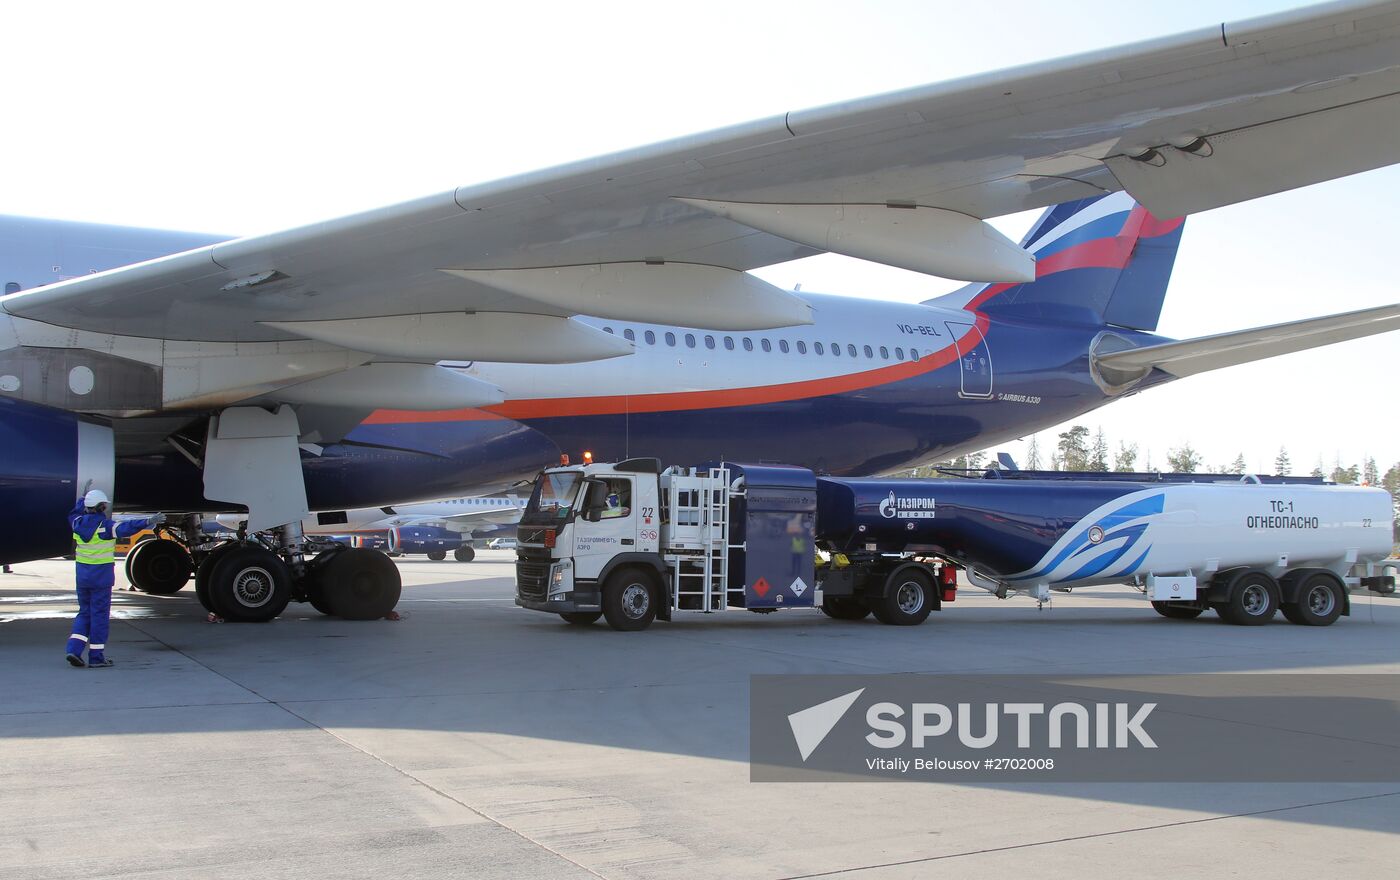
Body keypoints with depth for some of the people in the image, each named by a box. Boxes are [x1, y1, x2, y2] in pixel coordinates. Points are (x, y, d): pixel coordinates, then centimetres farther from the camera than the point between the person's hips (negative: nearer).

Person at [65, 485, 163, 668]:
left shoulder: (78, 523, 4)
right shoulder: (104, 526, -16)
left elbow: (73, 515, 29)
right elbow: (126, 528, -32)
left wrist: (83, 497, 40)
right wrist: (148, 522, -39)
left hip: (82, 575, 6)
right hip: (101, 575, -6)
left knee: (84, 613, 17)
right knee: (100, 615, 1)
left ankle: (74, 649, 3)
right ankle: (96, 657, 4)